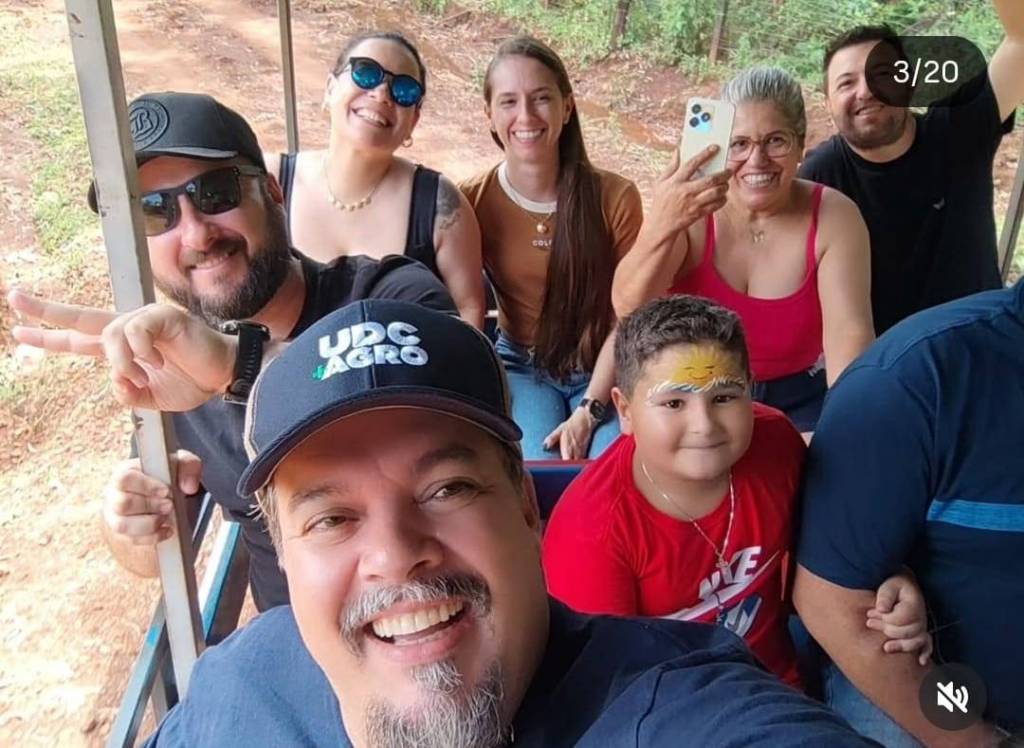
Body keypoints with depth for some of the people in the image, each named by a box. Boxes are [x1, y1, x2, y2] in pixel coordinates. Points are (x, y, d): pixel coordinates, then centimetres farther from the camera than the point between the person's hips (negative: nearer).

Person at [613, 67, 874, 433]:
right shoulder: (689, 211, -13)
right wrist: (662, 224, -44)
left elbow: (848, 333, -20)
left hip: (798, 401, 1)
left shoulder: (834, 217, -11)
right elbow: (628, 308, -27)